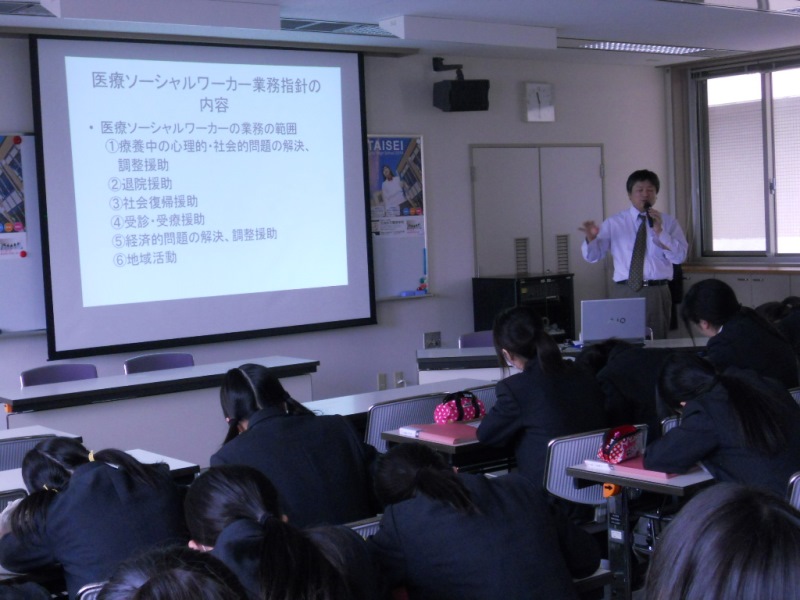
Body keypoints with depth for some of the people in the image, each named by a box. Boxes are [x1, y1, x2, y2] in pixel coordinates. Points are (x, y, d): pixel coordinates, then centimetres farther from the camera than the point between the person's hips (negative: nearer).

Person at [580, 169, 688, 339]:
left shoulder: (668, 222, 7)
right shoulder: (614, 223, 5)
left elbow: (680, 256, -3)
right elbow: (593, 256, 0)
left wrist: (660, 232, -14)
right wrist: (591, 239, -21)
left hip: (657, 293, 1)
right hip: (624, 292, -1)